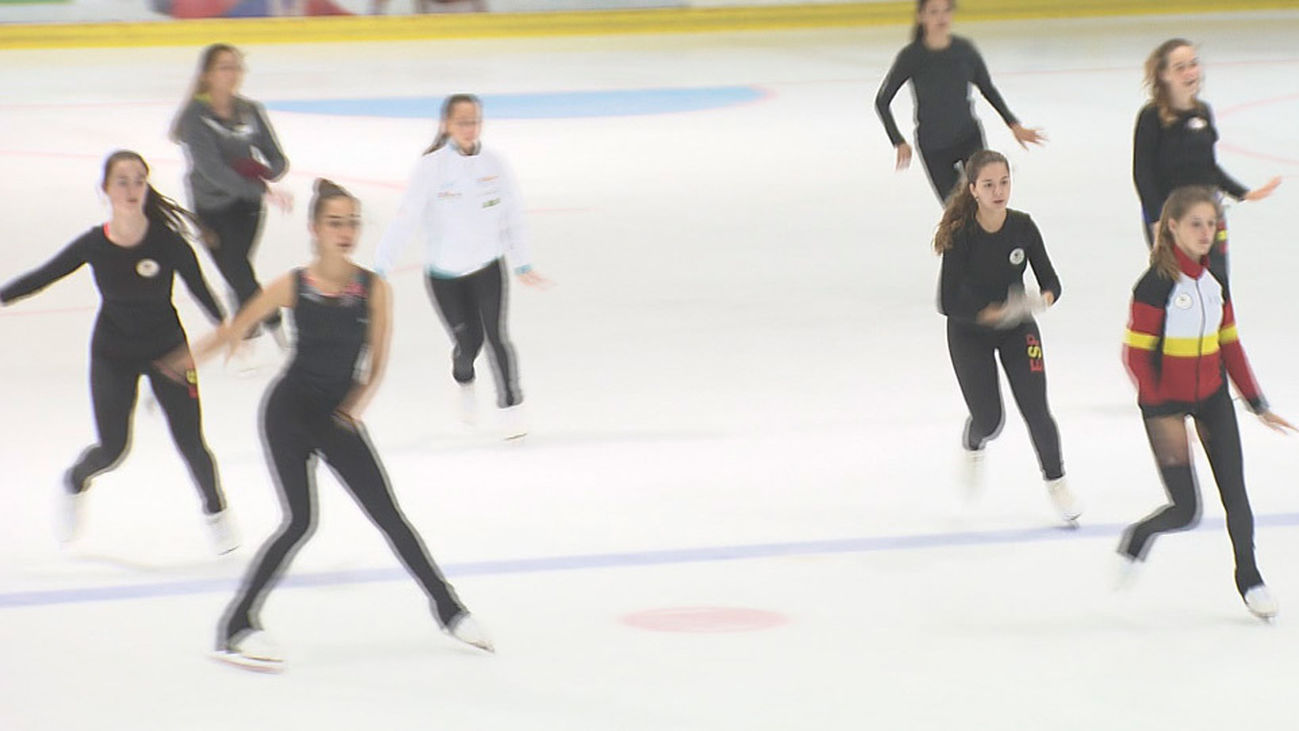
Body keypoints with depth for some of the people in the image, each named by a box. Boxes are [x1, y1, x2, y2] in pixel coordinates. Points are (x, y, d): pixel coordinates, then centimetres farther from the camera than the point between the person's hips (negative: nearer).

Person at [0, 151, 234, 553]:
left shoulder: (168, 242, -20)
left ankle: (216, 511, 27)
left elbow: (201, 291, -11)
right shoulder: (93, 245, -16)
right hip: (112, 356, 0)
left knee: (190, 443, -1)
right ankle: (74, 483, 33)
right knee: (112, 448, -2)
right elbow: (42, 277, -4)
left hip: (167, 350, 0)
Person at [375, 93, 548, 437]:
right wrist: (379, 269, -20)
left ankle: (511, 408, 4)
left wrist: (523, 265, 12)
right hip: (443, 272, -2)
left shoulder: (494, 164, -3)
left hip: (487, 265, 2)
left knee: (496, 335, -10)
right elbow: (405, 219, -16)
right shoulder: (432, 167, -13)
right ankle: (464, 382, 36)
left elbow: (512, 215, 8)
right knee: (468, 341, 0)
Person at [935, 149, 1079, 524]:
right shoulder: (962, 235, -24)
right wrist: (994, 313, -32)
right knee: (988, 418, -1)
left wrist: (1044, 298, -32)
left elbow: (1050, 280, -9)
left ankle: (1056, 482, 17)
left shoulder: (1022, 227, -14)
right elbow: (948, 302, -24)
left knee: (1036, 410, -5)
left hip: (1018, 329, 2)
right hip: (969, 333, -2)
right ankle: (973, 447, 38)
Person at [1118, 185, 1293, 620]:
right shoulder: (1156, 284, -18)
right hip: (1166, 403, -5)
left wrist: (1256, 403, 12)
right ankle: (1136, 540, 28)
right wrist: (1162, 415, -22)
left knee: (1234, 490, 0)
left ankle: (1248, 577, 16)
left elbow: (1228, 344, 12)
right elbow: (1136, 353, -17)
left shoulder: (1214, 278, 3)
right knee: (1186, 510, -3)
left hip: (1212, 397, 5)